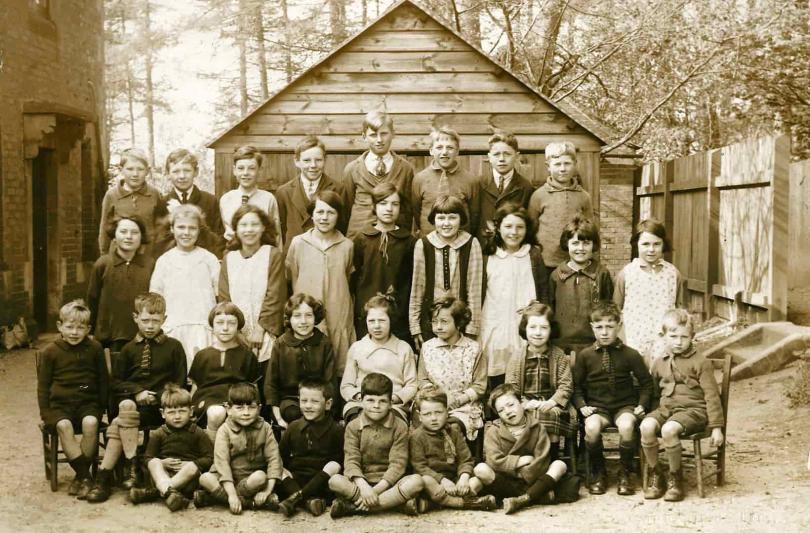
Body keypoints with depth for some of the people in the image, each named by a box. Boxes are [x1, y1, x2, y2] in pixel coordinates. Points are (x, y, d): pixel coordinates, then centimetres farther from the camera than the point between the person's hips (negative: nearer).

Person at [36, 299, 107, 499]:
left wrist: (103, 405, 8)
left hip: (88, 402, 0)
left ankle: (81, 474, -18)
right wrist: (45, 413, 0)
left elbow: (103, 379, 13)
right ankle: (85, 476, -27)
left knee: (90, 423, -31)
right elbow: (43, 385, 7)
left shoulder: (95, 349, 4)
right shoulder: (50, 352, 1)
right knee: (64, 425, -32)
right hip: (59, 404, 0)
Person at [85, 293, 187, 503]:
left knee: (119, 423, -26)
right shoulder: (130, 348, 13)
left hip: (159, 406, -3)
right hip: (131, 401, 3)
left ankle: (104, 477, -22)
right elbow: (115, 382, 12)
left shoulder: (173, 347, 7)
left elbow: (179, 383, 6)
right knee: (126, 407, -32)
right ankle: (133, 467, -28)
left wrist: (156, 396, -9)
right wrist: (137, 392, -6)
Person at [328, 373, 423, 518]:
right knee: (335, 481, -30)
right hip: (361, 482, 0)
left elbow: (397, 464, -9)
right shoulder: (353, 426, 2)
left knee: (416, 481, -30)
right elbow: (351, 461, -8)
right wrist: (363, 486, -26)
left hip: (388, 482, 0)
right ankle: (396, 501, -31)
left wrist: (377, 489, -21)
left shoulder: (400, 427, 0)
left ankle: (354, 507, -30)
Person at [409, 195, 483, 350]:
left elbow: (474, 289, -4)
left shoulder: (471, 244, -6)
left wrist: (472, 328, -4)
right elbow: (417, 287, 2)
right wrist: (414, 326, 3)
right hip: (429, 318, 1)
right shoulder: (423, 245, -4)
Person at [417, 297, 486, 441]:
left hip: (465, 407, -2)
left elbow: (479, 387, 0)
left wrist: (457, 399, -13)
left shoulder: (473, 349, -1)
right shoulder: (428, 347, 7)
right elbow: (423, 380, 10)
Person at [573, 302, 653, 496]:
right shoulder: (585, 356, 4)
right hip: (597, 407, 0)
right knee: (592, 427, -34)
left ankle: (625, 474, -9)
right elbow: (576, 385, 9)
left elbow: (646, 383, 10)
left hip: (624, 406, 0)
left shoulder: (630, 355, 2)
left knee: (626, 425, -35)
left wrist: (642, 405, -3)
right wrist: (582, 406, -6)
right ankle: (597, 472, -5)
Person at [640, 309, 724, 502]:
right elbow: (654, 393, 26)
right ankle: (654, 473, -9)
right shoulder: (659, 364, 15)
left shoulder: (700, 362, 0)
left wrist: (716, 427, -6)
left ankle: (675, 477, -12)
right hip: (665, 408, 4)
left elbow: (711, 395, -2)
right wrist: (653, 413, 15)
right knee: (646, 426, -28)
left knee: (669, 429, -35)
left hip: (693, 409, -4)